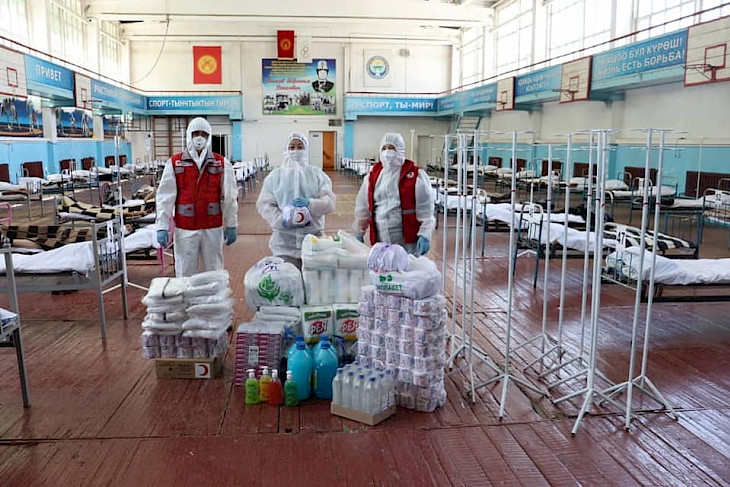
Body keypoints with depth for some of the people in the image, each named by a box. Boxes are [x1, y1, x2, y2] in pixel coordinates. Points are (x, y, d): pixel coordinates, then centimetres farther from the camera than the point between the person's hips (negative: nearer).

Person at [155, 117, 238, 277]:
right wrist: (162, 227, -5)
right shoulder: (174, 163, 1)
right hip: (184, 229, 0)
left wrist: (231, 225, 3)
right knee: (185, 274, 7)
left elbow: (229, 197, 5)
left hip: (213, 229, 1)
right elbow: (165, 197, 0)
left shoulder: (222, 164, 3)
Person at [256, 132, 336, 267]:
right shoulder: (275, 175, 7)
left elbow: (329, 202, -1)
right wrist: (281, 219, -17)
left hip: (313, 238, 1)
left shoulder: (318, 174, 8)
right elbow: (264, 204, 1)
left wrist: (310, 203, -20)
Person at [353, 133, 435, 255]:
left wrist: (425, 235, -12)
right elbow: (362, 207, 17)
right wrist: (358, 233, 14)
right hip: (380, 242, 4)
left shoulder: (416, 175, -1)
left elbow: (425, 209, -4)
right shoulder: (373, 175, 13)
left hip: (408, 241, -4)